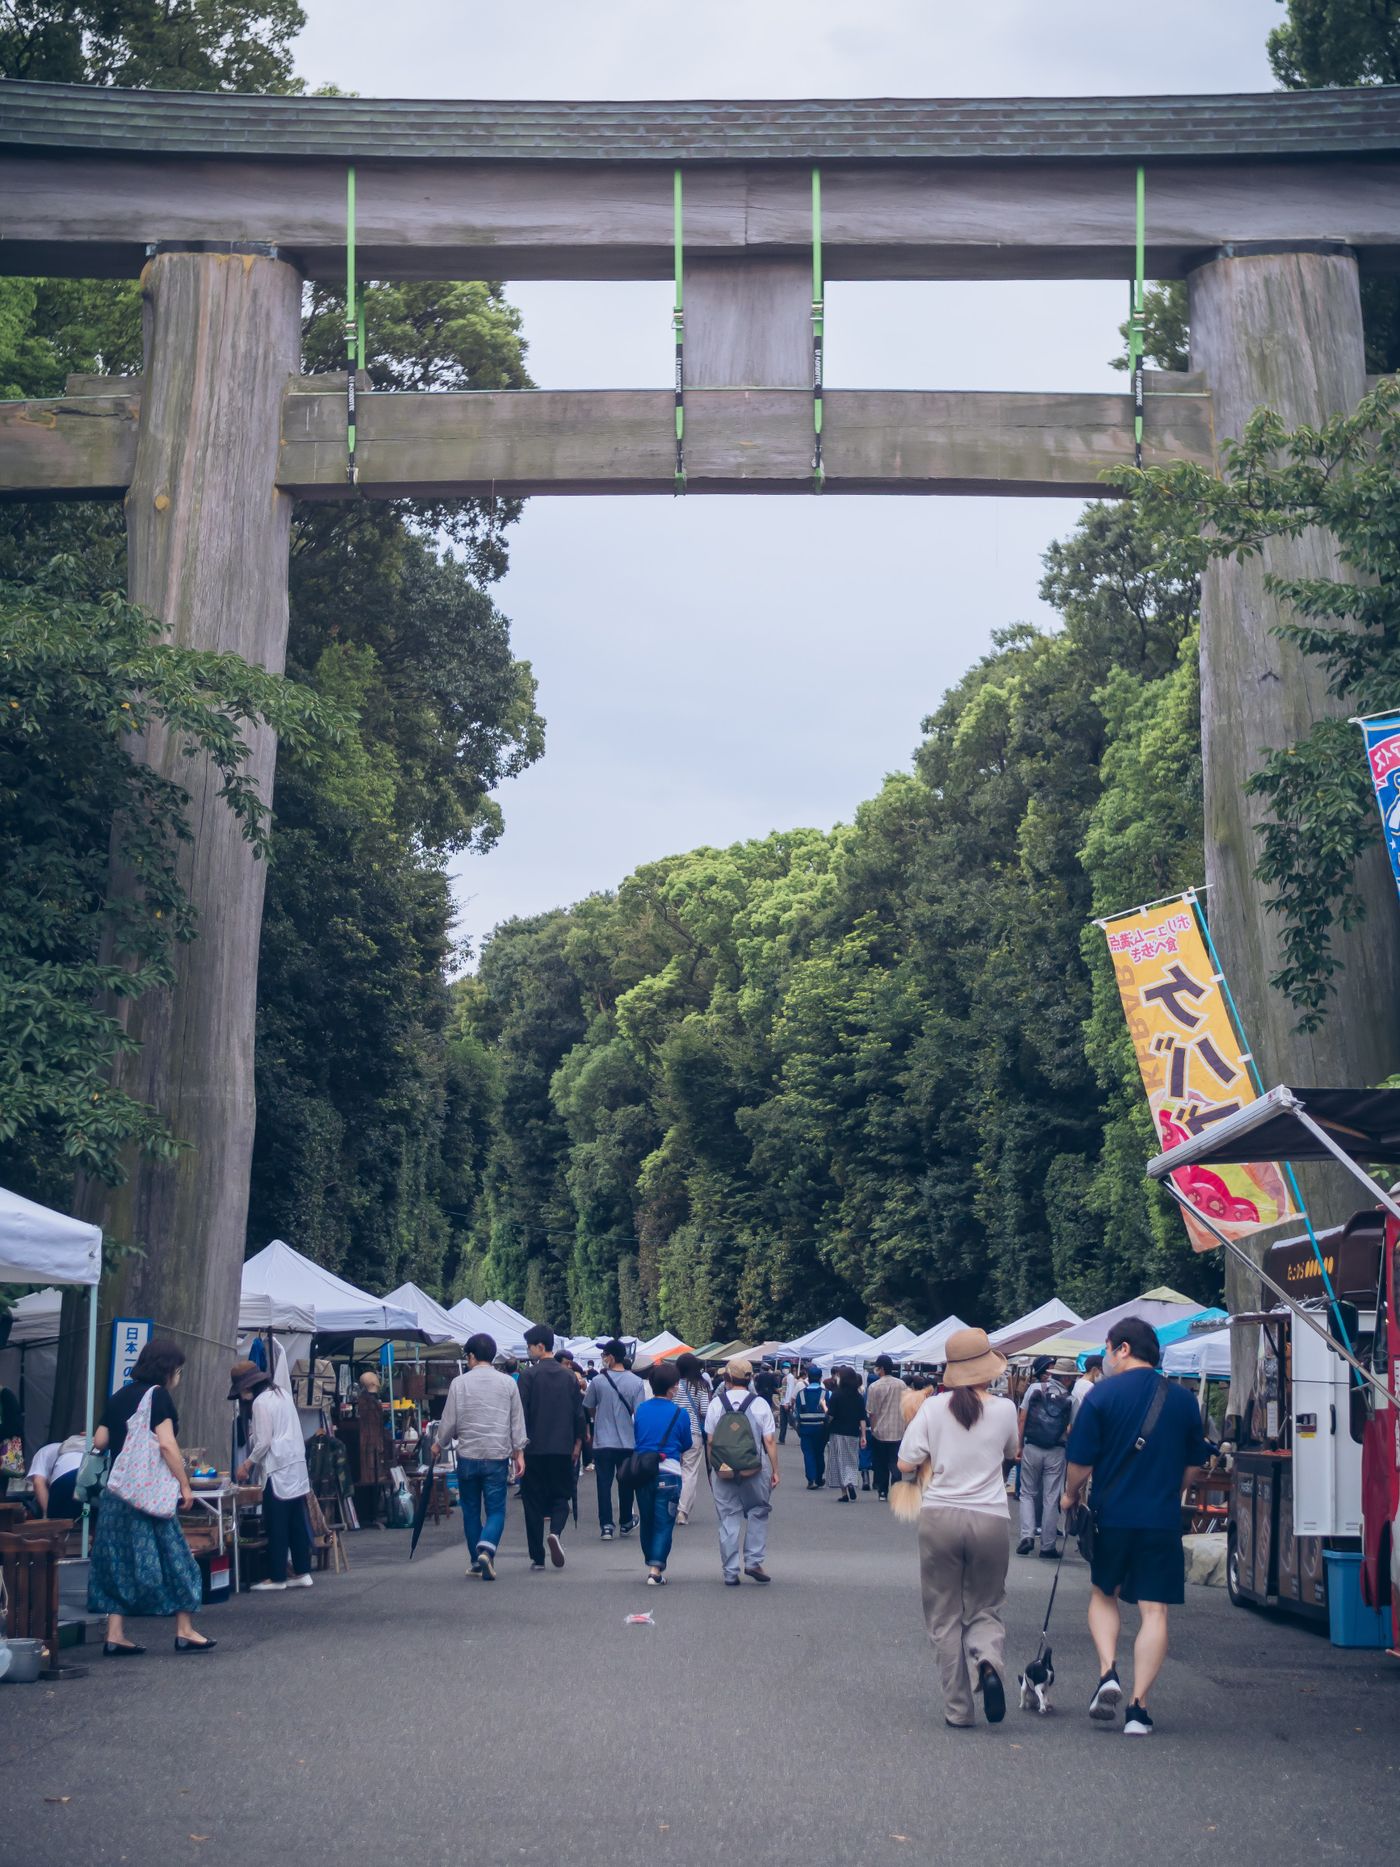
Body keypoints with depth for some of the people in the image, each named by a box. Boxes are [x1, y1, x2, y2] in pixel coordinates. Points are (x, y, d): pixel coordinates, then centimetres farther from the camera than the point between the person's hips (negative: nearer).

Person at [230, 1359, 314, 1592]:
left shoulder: (260, 1402, -12)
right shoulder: (281, 1394, 15)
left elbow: (263, 1442, -14)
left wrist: (247, 1465, -2)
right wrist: (253, 1462, 17)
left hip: (278, 1469, -9)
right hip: (295, 1465, 9)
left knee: (277, 1526, -4)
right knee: (296, 1523, 10)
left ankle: (277, 1578, -2)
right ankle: (302, 1573, 12)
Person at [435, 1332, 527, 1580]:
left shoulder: (460, 1383, -3)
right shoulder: (508, 1383, 3)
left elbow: (449, 1421, 1)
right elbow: (517, 1421, 4)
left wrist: (440, 1444, 18)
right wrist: (518, 1452, 11)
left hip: (468, 1455, 0)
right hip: (497, 1456, 0)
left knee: (471, 1510, 12)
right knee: (496, 1509, 2)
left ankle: (476, 1561, 16)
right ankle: (486, 1550, -22)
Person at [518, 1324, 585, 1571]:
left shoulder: (529, 1375, -7)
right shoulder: (569, 1376, 6)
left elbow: (521, 1412, -8)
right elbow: (579, 1413, 8)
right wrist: (578, 1443, 18)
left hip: (535, 1448, -3)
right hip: (563, 1448, 3)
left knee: (533, 1501, 5)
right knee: (561, 1496, 13)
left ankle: (537, 1559, 4)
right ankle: (555, 1533, -17)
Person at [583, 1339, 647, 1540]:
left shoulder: (598, 1381, -7)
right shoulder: (636, 1382, -7)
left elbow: (589, 1408, 7)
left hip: (603, 1442, -1)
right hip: (628, 1441, 1)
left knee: (604, 1483, 4)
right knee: (625, 1483, 16)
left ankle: (606, 1526, -2)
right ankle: (626, 1523, 28)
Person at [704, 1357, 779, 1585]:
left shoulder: (716, 1404, 0)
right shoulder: (759, 1404, -3)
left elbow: (710, 1440, 1)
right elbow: (770, 1441, -4)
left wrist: (713, 1467, 13)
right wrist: (775, 1470, 2)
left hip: (723, 1472, 1)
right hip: (755, 1471, -1)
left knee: (728, 1519, 6)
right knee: (758, 1514, 15)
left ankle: (730, 1572, 7)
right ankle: (754, 1561, 5)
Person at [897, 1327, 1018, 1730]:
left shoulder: (933, 1408, -4)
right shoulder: (1004, 1409, -2)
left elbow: (905, 1463, -3)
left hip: (940, 1517, 0)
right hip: (990, 1519, 0)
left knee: (945, 1616, 9)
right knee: (985, 1608, 15)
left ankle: (958, 1708, 7)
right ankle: (989, 1660, -17)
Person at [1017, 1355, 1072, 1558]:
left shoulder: (1034, 1388, 0)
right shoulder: (1068, 1394, 2)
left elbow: (1022, 1419, -1)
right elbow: (1070, 1426, -2)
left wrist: (1019, 1446, 5)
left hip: (1032, 1448, 0)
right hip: (1056, 1451, 0)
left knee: (1028, 1494, 12)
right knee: (1051, 1498, 5)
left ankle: (1027, 1536, -5)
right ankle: (1047, 1545, 6)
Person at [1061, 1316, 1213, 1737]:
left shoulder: (1103, 1394, -7)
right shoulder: (1183, 1400, 4)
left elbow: (1080, 1463, -7)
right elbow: (1195, 1470, 10)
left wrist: (1072, 1495, 13)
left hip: (1111, 1515, -1)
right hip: (1163, 1520, 1)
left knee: (1103, 1595, 20)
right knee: (1154, 1611, 4)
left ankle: (1107, 1674, 1)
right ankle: (1138, 1708, -1)